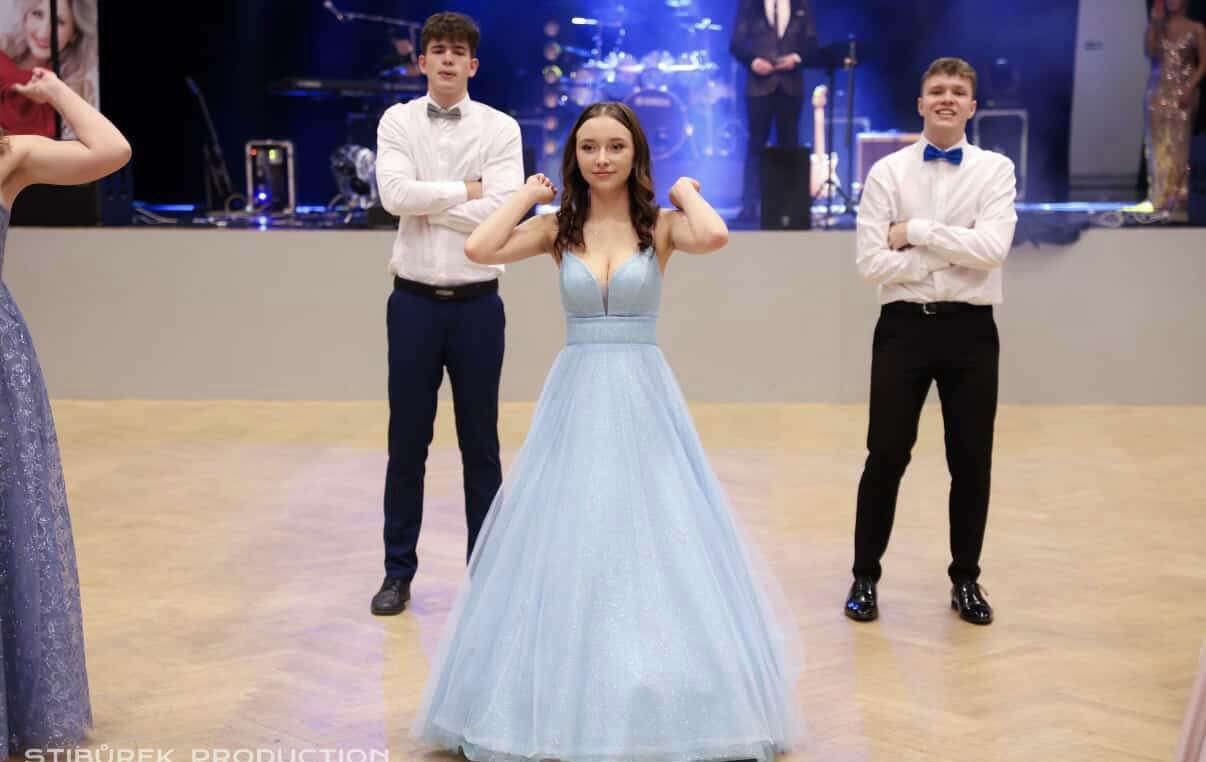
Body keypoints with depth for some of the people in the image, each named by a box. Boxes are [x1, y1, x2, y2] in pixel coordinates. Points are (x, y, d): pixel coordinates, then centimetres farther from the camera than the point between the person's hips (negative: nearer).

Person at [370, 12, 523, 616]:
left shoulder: (501, 129, -2)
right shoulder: (398, 122, 1)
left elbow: (501, 212, -15)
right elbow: (395, 194, -15)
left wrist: (427, 201, -10)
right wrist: (466, 190, -12)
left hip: (477, 303, -1)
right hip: (415, 301, 1)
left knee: (480, 444, 9)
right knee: (407, 442, 8)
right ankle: (398, 572, 20)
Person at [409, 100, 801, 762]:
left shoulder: (659, 225, 0)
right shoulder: (559, 229, 4)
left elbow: (713, 237, -24)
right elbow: (479, 249, -12)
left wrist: (685, 191, -5)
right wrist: (528, 194, -1)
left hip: (644, 398, -1)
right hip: (576, 398, 2)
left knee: (653, 537, 2)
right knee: (565, 544, 5)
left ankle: (657, 709, 17)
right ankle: (564, 706, 19)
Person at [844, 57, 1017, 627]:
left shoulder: (996, 170, 1)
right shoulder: (887, 172, 0)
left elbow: (992, 249, -14)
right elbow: (872, 263, -9)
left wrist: (916, 231, -12)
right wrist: (953, 255, -11)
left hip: (970, 328, 1)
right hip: (904, 325, -1)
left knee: (972, 460, 9)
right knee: (886, 456, 4)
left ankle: (966, 580, 25)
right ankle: (865, 577, 18)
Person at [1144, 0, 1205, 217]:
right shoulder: (1157, 27, 10)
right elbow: (1150, 52, -7)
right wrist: (1154, 23, -8)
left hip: (1183, 91, -2)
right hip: (1159, 91, 3)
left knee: (1180, 144, -6)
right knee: (1159, 143, 0)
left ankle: (1179, 198, -5)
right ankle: (1161, 197, 2)